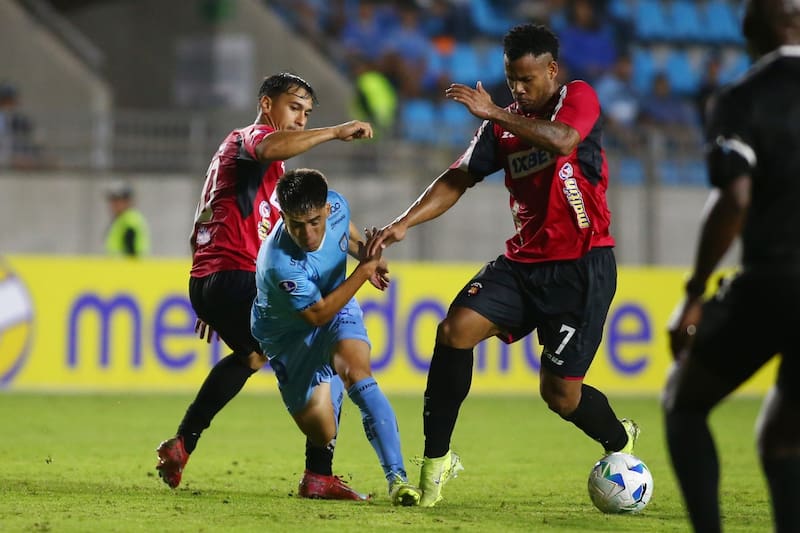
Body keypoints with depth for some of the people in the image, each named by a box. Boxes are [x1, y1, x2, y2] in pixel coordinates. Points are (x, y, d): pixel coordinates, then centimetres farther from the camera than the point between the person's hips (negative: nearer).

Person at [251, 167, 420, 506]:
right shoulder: (280, 264, -40)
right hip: (290, 334, -3)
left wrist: (365, 253, -14)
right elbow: (318, 314, -29)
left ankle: (397, 478, -33)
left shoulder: (336, 205, -22)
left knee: (356, 373, -30)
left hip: (337, 310, 3)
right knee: (322, 433, -1)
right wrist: (365, 269, -33)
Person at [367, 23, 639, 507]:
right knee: (455, 330, -17)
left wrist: (495, 114, -27)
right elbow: (459, 179, 7)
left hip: (582, 266, -5)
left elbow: (563, 141, -27)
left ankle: (620, 439, 29)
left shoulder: (578, 99, -5)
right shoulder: (504, 124, 10)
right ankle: (436, 459, -9)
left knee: (560, 392, -5)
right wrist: (403, 225, -5)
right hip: (524, 262, 6)